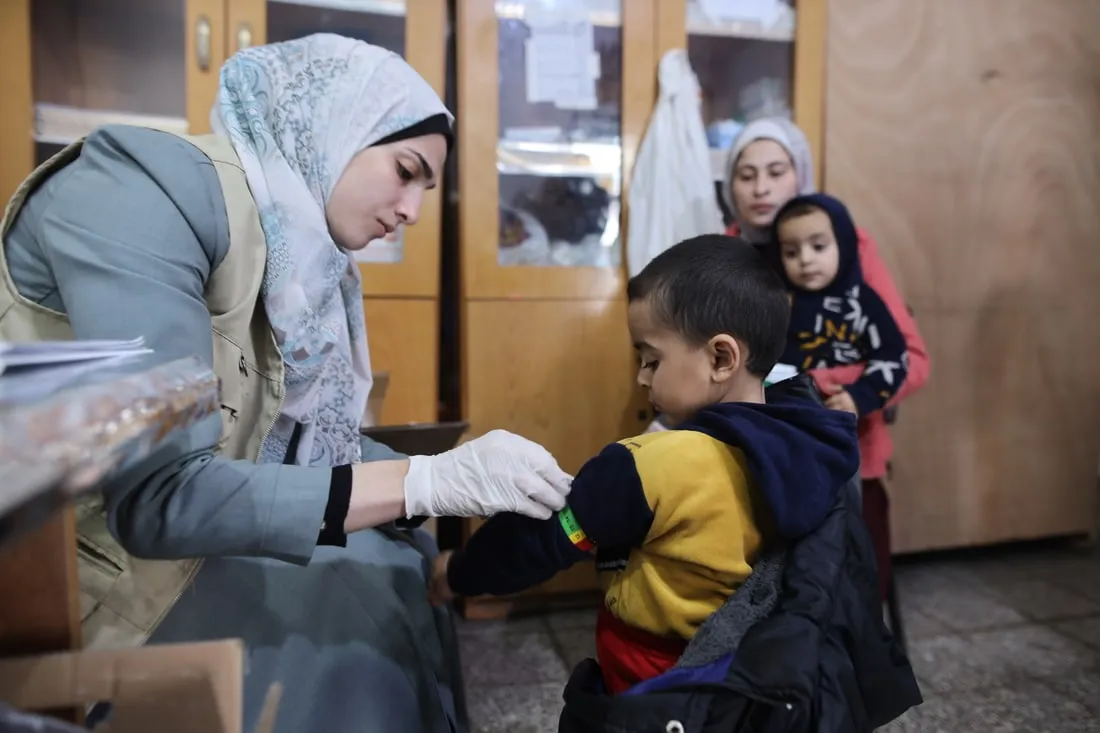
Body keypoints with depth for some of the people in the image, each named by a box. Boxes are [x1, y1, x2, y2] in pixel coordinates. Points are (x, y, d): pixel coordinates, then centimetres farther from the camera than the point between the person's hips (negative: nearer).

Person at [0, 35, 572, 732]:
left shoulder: (300, 252, 0)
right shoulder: (149, 188, -23)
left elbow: (316, 441, 4)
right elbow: (161, 492, -30)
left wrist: (461, 478, -7)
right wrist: (428, 480, -29)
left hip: (174, 551, 7)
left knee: (390, 564, 4)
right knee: (352, 601, -10)